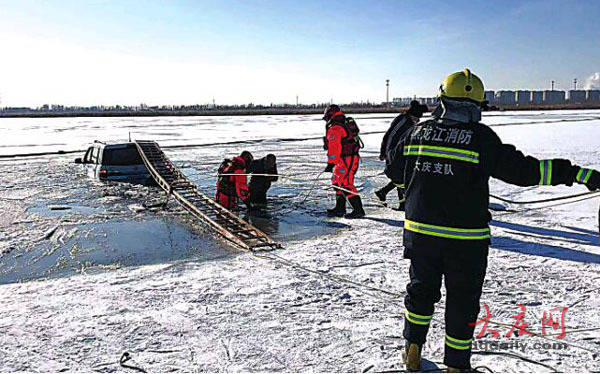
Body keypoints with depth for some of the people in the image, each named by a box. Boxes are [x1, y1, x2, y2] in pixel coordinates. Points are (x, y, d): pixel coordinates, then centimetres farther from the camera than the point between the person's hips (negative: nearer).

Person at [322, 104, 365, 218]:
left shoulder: (334, 129, -13)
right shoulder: (346, 125, 19)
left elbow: (334, 148, -21)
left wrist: (330, 163, -23)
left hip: (346, 160, -10)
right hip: (354, 158, 10)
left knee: (346, 184, -10)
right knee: (337, 181, 18)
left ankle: (358, 210, -10)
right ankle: (340, 208, 22)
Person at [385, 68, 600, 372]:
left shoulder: (417, 132, 0)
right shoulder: (481, 138, -11)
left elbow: (396, 171, 12)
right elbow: (522, 170, -16)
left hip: (420, 231, 4)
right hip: (465, 238, -3)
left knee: (421, 290, 21)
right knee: (463, 301, 13)